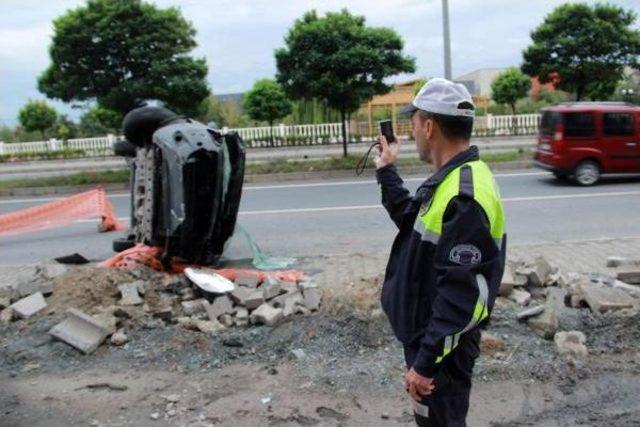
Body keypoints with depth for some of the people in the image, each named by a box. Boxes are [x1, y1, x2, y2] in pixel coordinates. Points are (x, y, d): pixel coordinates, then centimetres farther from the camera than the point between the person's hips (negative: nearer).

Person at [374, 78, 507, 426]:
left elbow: (459, 293, -29)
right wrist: (386, 173, 23)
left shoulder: (465, 197, -28)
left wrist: (426, 362, -26)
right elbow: (412, 220, 23)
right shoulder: (451, 179, 5)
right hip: (428, 331, 10)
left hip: (441, 341, -10)